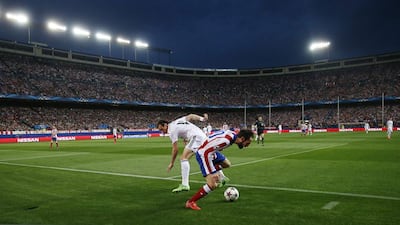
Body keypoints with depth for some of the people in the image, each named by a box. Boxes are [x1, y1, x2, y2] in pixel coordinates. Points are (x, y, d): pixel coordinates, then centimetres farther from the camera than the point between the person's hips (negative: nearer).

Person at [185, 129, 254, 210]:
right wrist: (213, 172, -29)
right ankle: (190, 202, -2)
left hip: (211, 151, 9)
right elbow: (206, 152, -33)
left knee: (227, 164, 24)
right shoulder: (226, 140, -34)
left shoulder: (233, 134, -6)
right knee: (213, 185, -15)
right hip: (203, 154, -9)